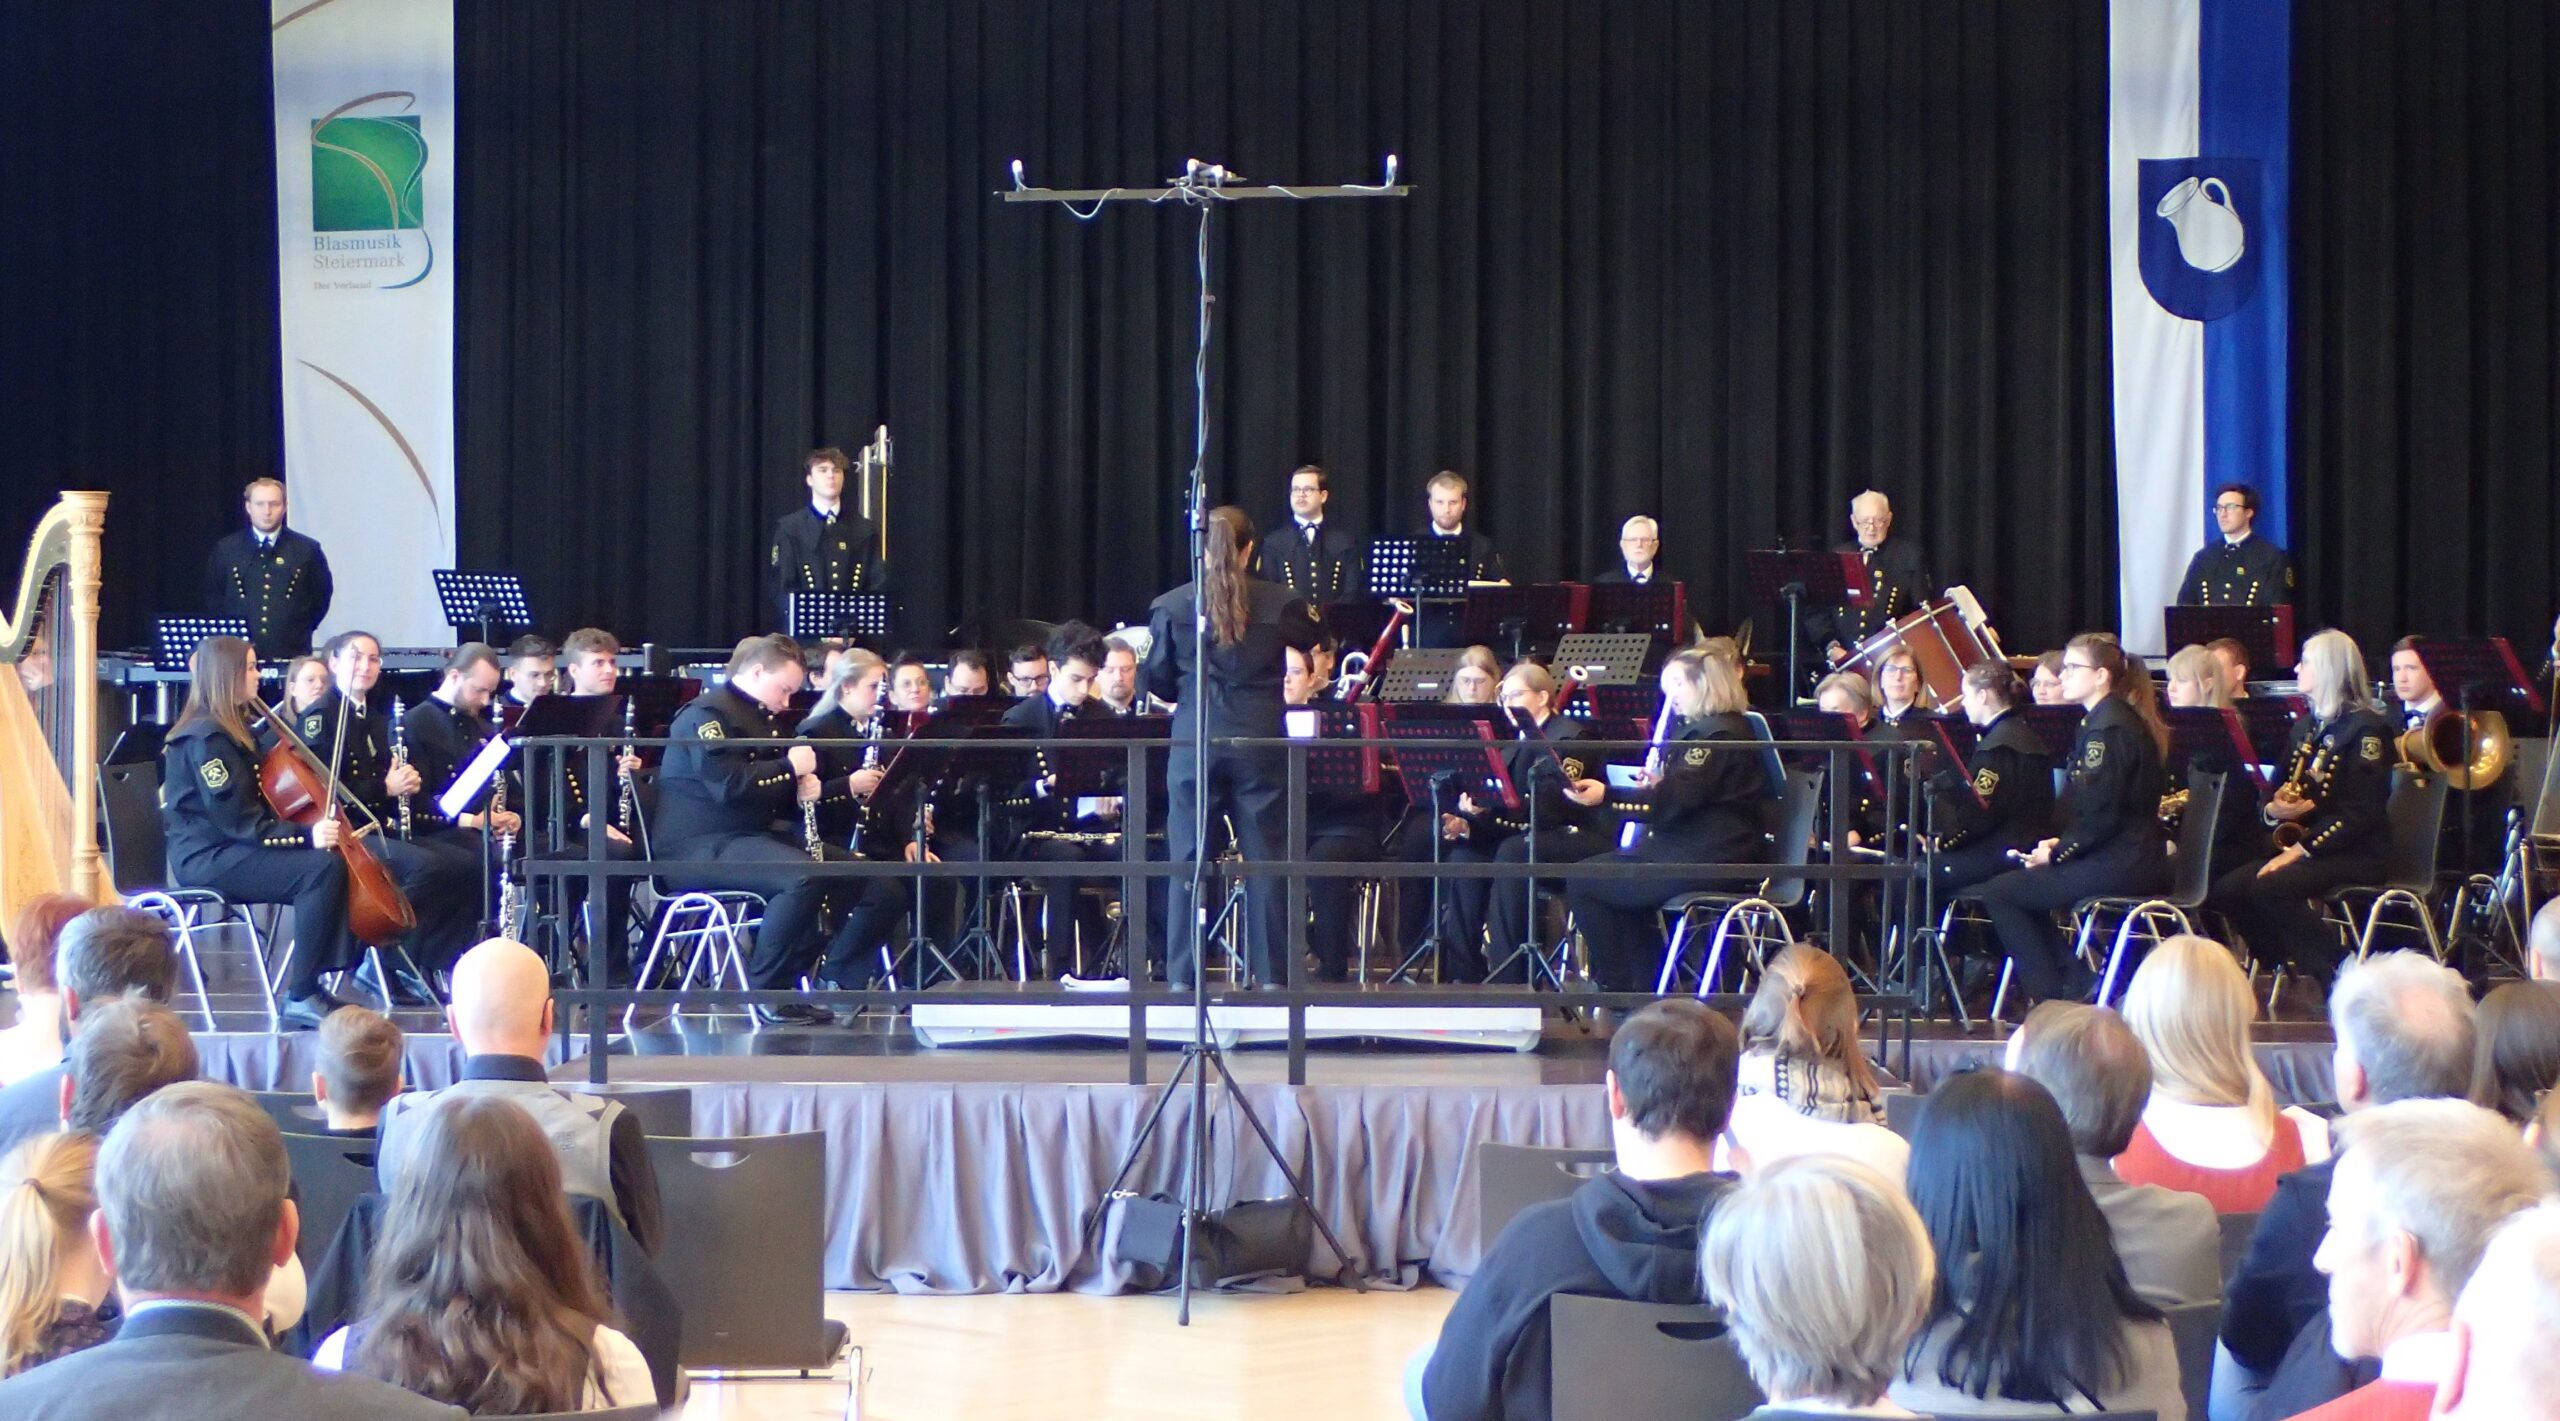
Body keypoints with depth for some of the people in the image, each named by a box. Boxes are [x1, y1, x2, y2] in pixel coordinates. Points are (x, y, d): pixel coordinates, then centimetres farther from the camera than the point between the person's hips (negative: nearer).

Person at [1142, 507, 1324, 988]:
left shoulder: (1171, 606, -2)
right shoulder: (1280, 604, -3)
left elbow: (1157, 681, 6)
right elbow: (1316, 638, 17)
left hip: (1194, 745, 0)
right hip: (1259, 744, 0)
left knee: (1187, 863, 5)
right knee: (1265, 861, 5)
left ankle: (1181, 975, 5)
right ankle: (1272, 974, 7)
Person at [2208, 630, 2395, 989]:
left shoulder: (2366, 728, -8)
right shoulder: (2306, 727, 18)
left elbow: (2360, 811, -16)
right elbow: (2280, 789, 23)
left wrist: (2301, 849, -22)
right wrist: (2273, 807, -3)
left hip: (2354, 853, -8)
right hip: (2297, 842, 8)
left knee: (2270, 888, -32)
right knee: (2226, 889, -16)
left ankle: (2336, 979, -20)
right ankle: (2293, 967, -7)